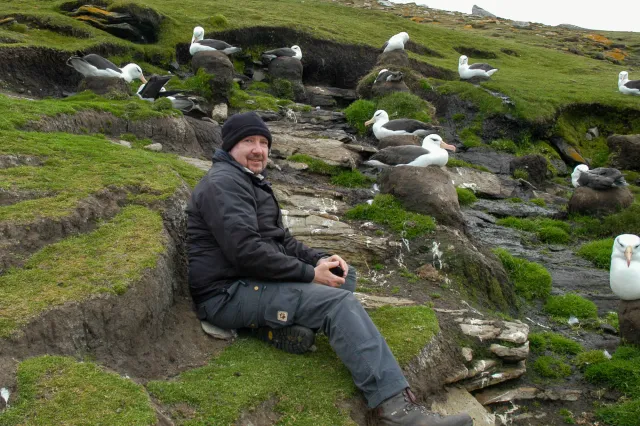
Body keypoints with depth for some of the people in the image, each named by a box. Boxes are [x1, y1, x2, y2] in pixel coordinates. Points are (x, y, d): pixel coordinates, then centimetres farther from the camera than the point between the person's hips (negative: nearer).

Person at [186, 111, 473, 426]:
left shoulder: (253, 182, 20)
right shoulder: (223, 182, -13)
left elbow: (280, 240, 19)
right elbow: (245, 250, -24)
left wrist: (319, 259, 0)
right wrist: (309, 273, -17)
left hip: (253, 281, 10)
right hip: (228, 294, -10)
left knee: (344, 275, 9)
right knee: (338, 302, -23)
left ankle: (284, 323, -13)